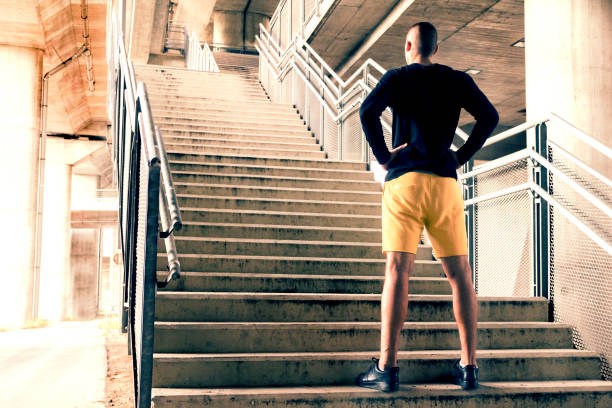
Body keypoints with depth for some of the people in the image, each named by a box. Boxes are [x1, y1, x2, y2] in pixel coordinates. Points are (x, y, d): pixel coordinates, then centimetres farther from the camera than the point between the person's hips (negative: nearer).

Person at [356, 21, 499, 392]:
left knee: (397, 271, -7)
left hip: (404, 180, -2)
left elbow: (368, 111, -11)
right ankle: (469, 367, 7)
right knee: (460, 274, 6)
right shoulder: (457, 80, 13)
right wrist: (463, 155, 7)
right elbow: (490, 116, 1)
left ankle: (387, 368, -10)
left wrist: (382, 155, -2)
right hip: (445, 181, 2)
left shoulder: (397, 78, 6)